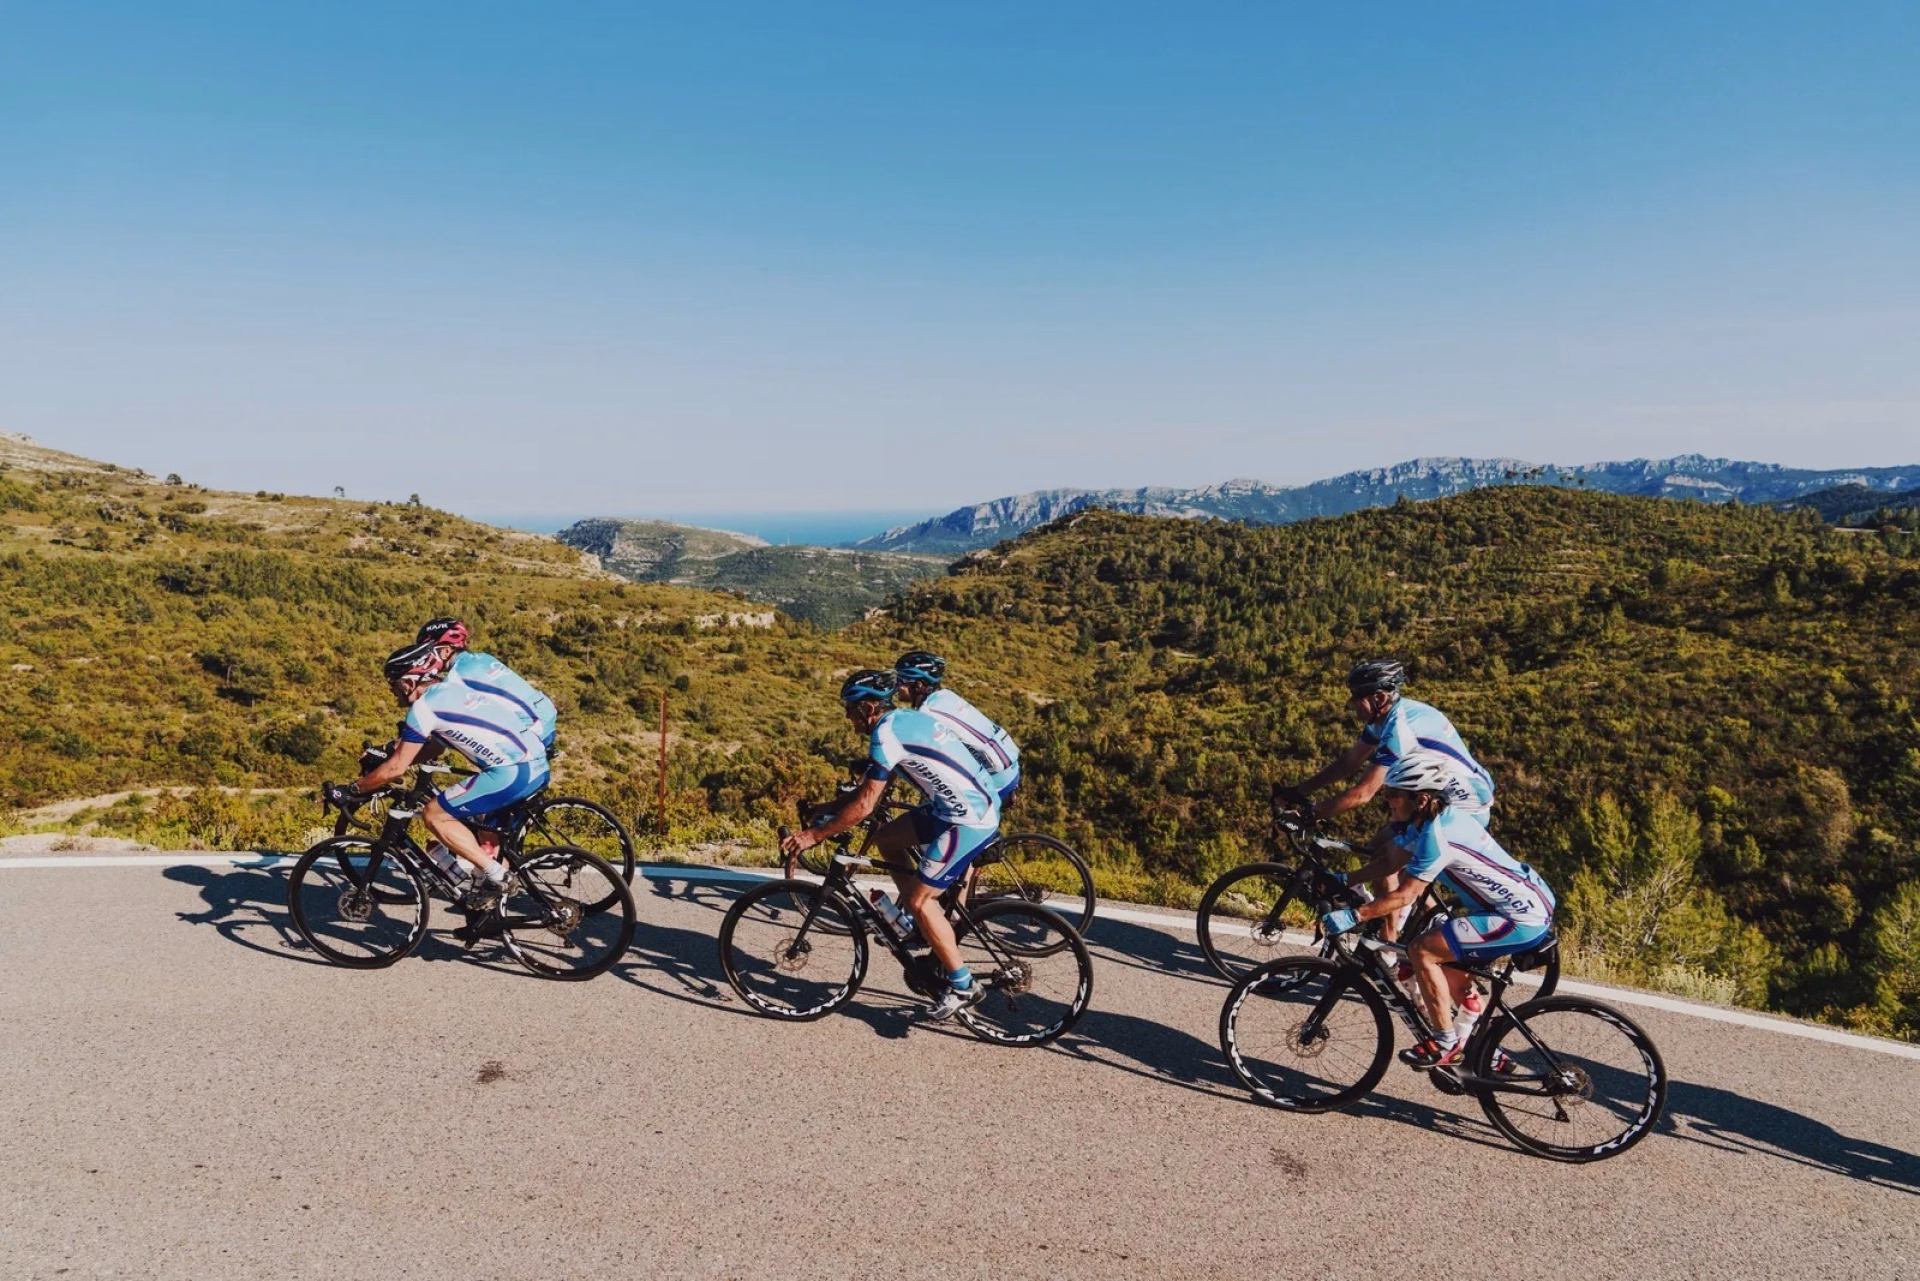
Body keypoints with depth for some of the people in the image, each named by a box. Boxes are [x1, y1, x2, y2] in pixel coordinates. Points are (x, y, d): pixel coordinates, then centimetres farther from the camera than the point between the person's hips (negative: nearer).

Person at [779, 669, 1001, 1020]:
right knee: (886, 839, 16)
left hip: (969, 820, -10)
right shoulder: (905, 717, 13)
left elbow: (865, 804, -17)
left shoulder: (887, 732, -16)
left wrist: (815, 835, -9)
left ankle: (962, 985, 6)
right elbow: (874, 785, 21)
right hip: (977, 803, 10)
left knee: (919, 898, -3)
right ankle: (919, 924, 24)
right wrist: (832, 812, 21)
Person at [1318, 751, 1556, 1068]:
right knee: (1446, 963, 20)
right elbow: (1390, 861, 10)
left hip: (1522, 920, -10)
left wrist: (1352, 916, -26)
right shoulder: (1428, 818, 4)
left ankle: (1446, 1044, -1)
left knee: (1422, 950, -14)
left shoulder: (1438, 835, -26)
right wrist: (1343, 881, 1)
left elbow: (1405, 895, -26)